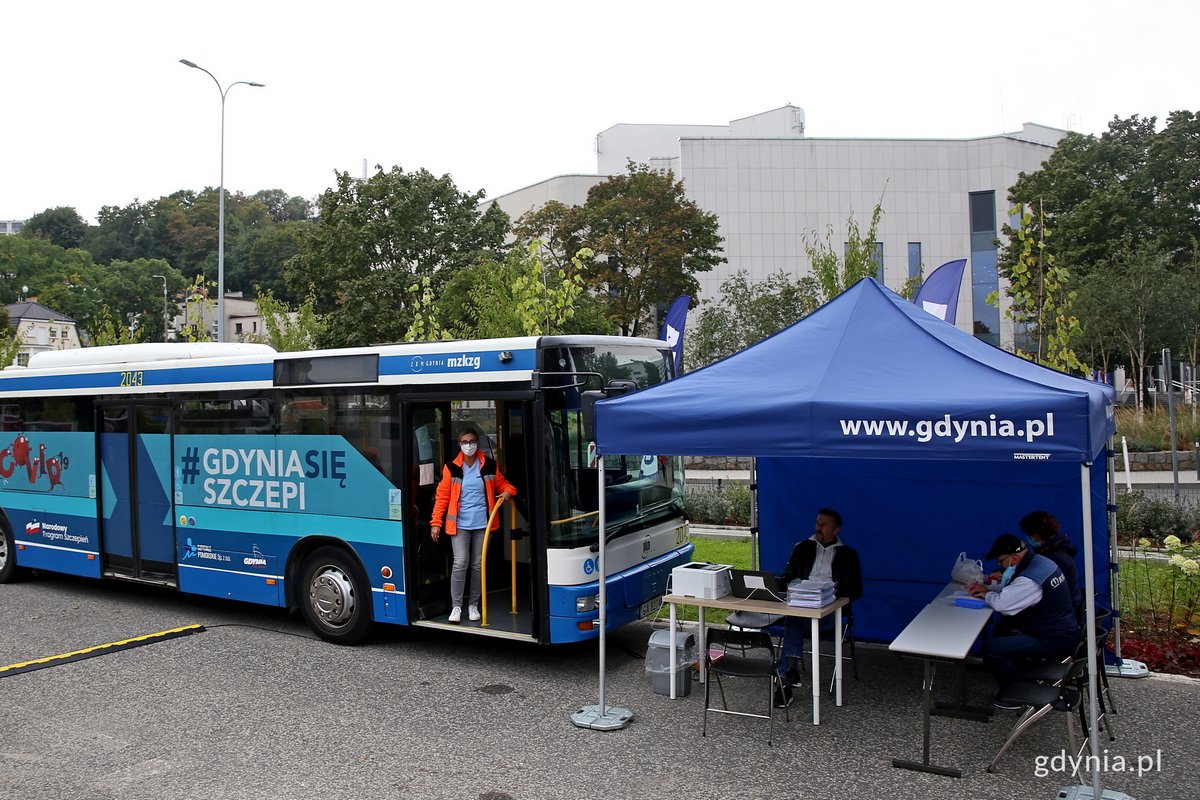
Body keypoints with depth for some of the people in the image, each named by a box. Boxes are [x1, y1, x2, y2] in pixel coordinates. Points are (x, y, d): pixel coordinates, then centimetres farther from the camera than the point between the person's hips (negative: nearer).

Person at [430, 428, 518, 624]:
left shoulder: (489, 466, 4)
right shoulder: (452, 468, -1)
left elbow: (502, 483, 19)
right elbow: (442, 496, 0)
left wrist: (508, 492, -5)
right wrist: (436, 522, -4)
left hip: (482, 523, 2)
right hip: (460, 524, -2)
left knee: (478, 564, 8)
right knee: (460, 563, -9)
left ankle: (473, 605, 20)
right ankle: (456, 606, 2)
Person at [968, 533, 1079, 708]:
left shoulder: (1030, 579, -29)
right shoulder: (1040, 561, 4)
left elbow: (1001, 603, -24)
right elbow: (1010, 587, 19)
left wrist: (987, 595, -3)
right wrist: (987, 588, 7)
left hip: (1054, 642, -11)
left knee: (991, 647, -18)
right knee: (999, 630, 24)